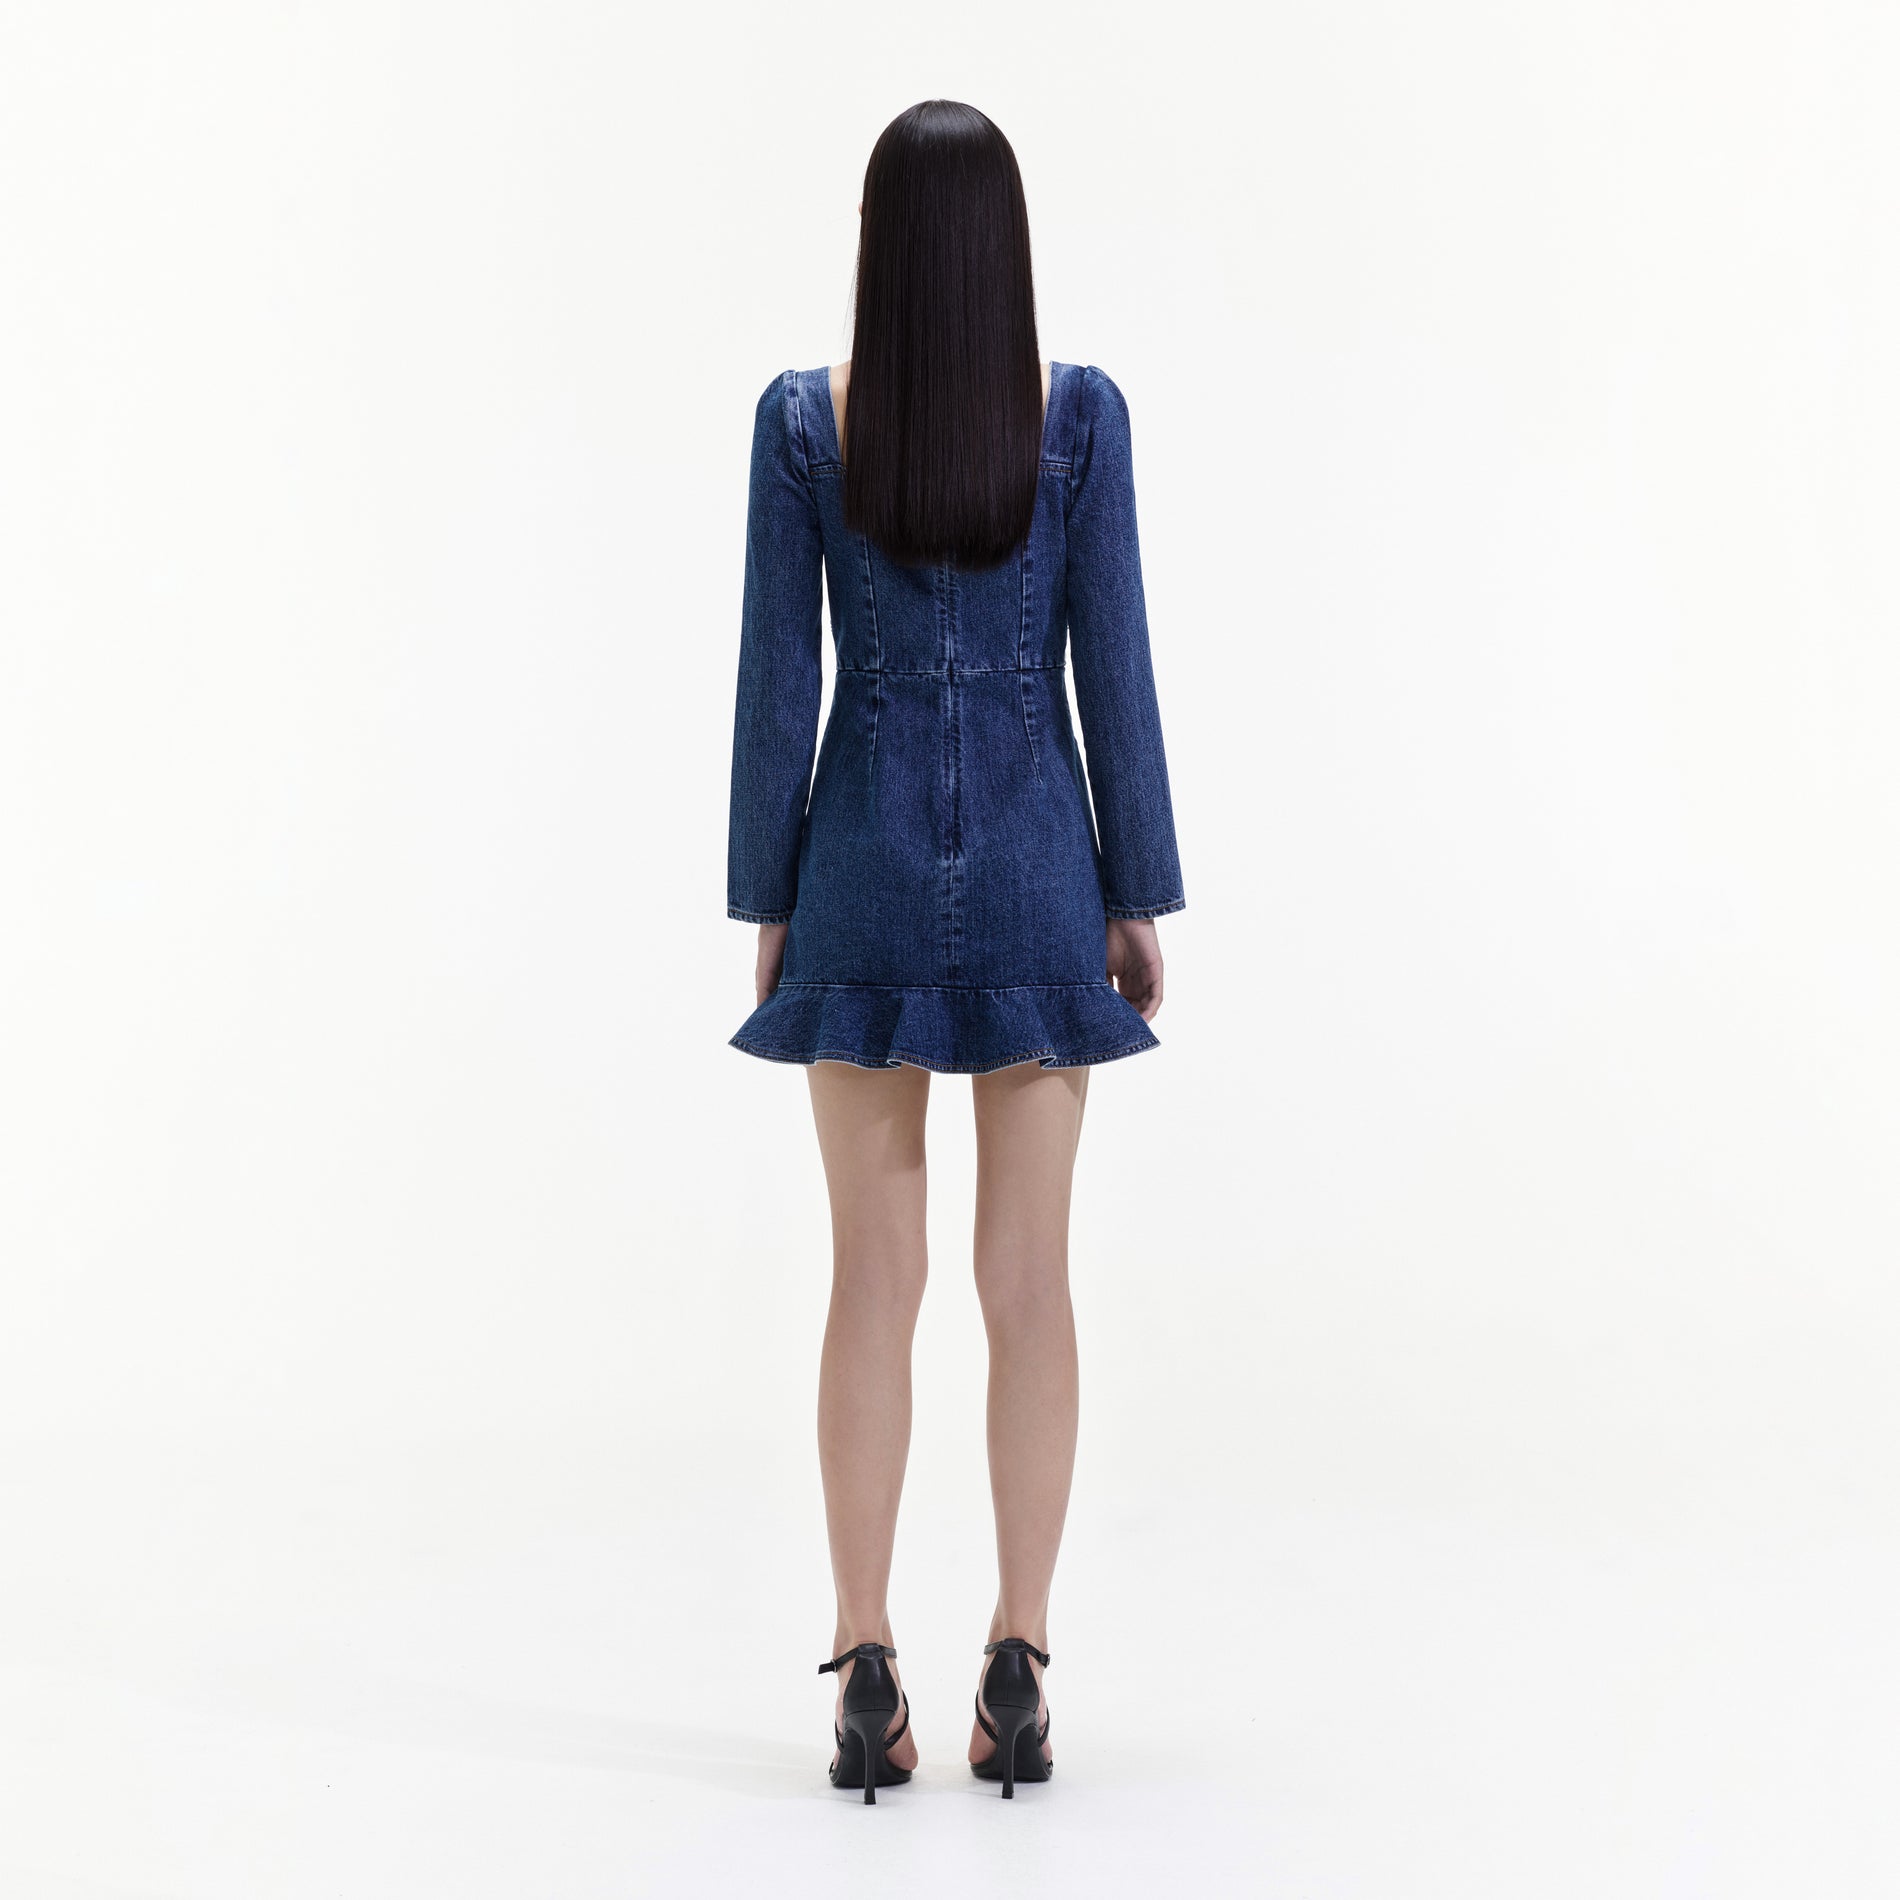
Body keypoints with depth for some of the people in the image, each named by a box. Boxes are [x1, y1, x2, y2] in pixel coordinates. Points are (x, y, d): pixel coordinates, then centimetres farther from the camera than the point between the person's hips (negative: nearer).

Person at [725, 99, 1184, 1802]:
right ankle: (1019, 1670, 8)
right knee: (1029, 1276, 5)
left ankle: (868, 1679, 6)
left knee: (873, 1278, 5)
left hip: (867, 863, 0)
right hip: (1033, 862, 0)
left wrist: (768, 900, 6)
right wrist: (1139, 895, 4)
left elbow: (777, 679, -3)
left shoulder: (803, 421, -5)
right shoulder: (1081, 413, -6)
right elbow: (1112, 665, -5)